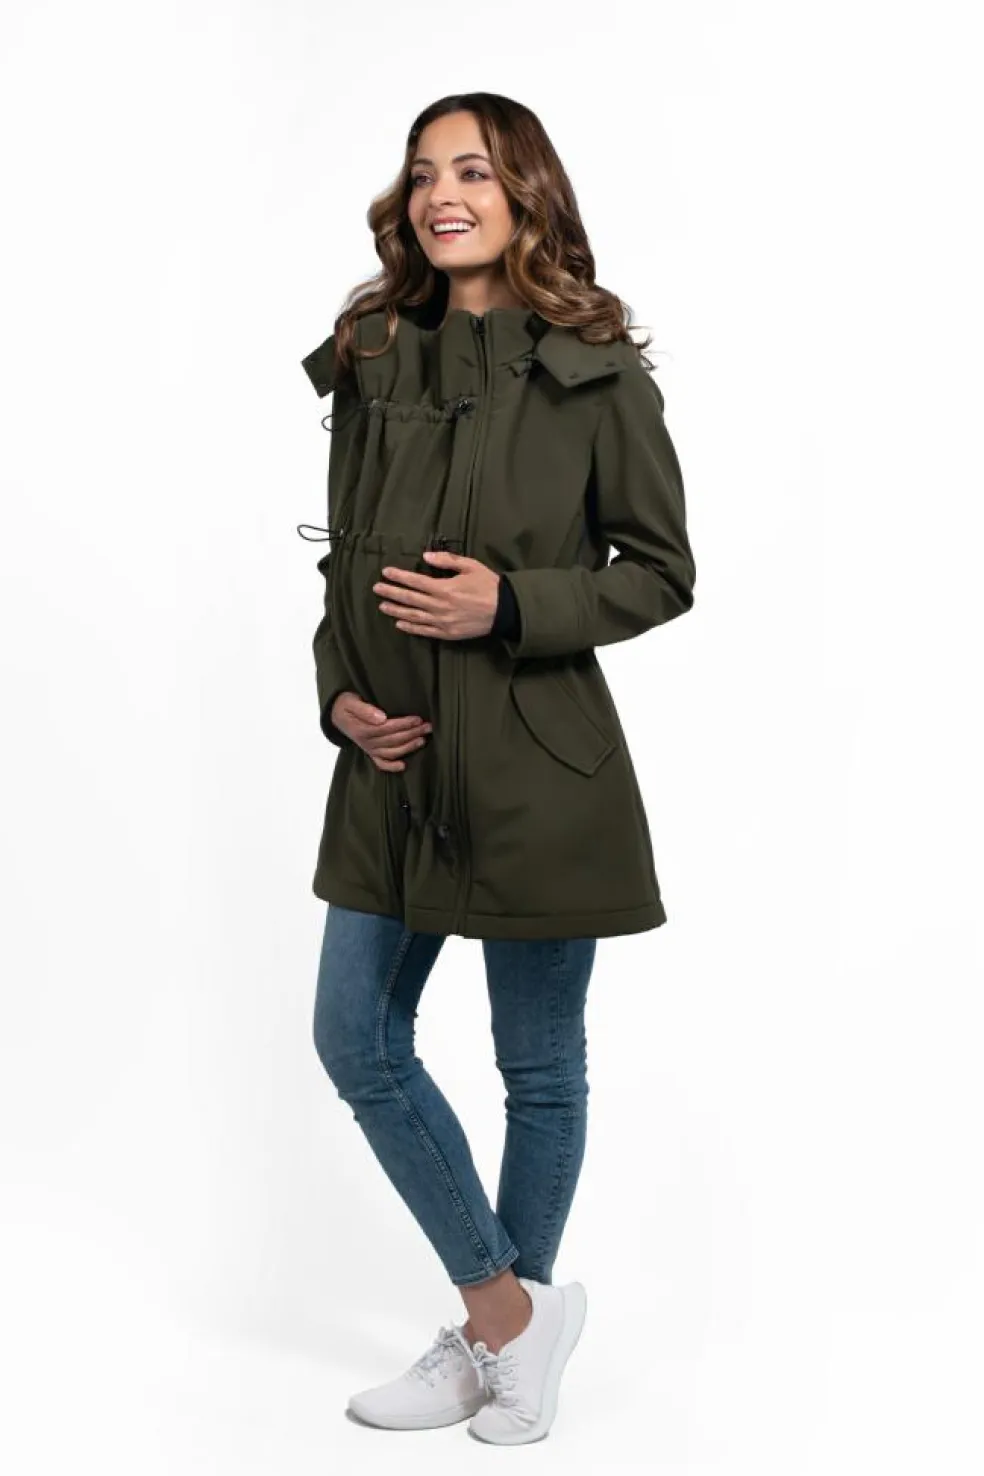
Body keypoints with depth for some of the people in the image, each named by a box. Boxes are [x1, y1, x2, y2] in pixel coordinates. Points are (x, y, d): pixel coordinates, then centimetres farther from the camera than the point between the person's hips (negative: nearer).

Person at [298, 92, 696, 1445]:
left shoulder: (597, 372, -6)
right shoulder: (371, 365, 7)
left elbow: (663, 570, -4)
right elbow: (345, 562, 14)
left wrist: (511, 605, -17)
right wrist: (339, 693, -2)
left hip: (538, 762, -5)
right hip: (396, 761, 5)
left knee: (539, 1063, 8)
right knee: (356, 1043, 6)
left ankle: (505, 1329, 31)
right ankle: (505, 1309, 25)